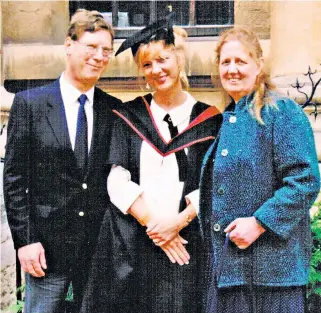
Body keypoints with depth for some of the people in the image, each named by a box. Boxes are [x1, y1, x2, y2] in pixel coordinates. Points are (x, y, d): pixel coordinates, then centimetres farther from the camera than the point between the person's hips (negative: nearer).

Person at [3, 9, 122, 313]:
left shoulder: (114, 110, 5)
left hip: (100, 246, 3)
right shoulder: (30, 103, -2)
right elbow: (14, 178, -4)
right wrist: (24, 240, -9)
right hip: (46, 246, -2)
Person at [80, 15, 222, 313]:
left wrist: (179, 221, -13)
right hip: (128, 246, 1)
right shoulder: (130, 116, 8)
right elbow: (117, 180, 0)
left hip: (184, 245, -1)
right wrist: (152, 222, -11)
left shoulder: (209, 120, 5)